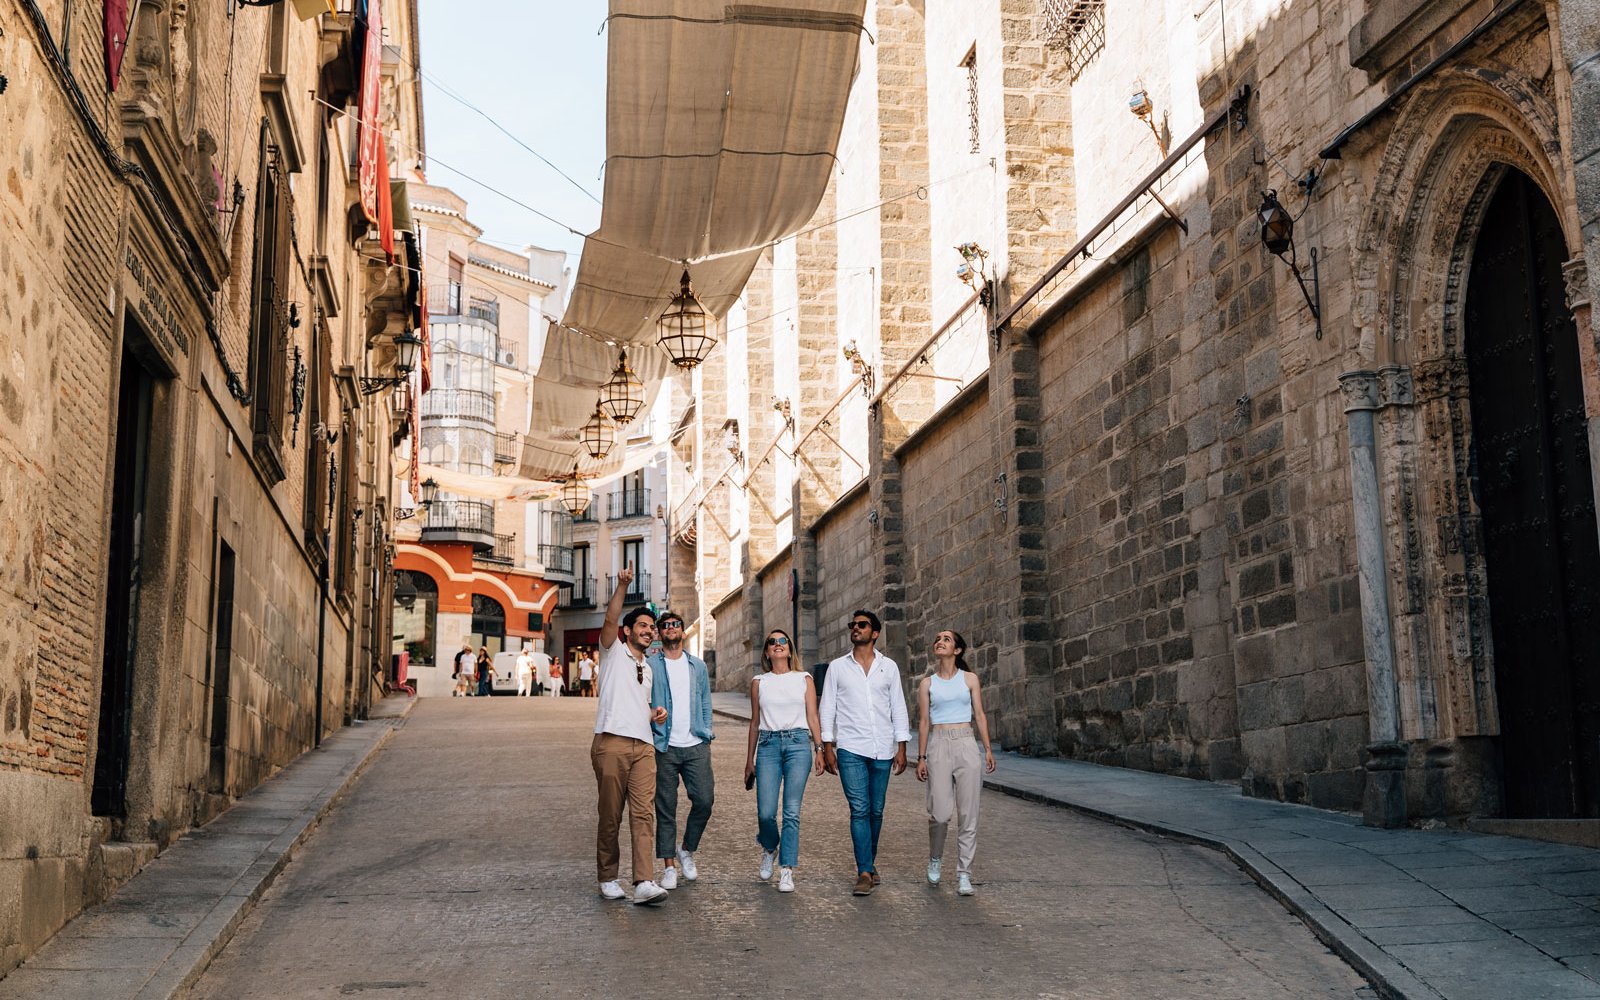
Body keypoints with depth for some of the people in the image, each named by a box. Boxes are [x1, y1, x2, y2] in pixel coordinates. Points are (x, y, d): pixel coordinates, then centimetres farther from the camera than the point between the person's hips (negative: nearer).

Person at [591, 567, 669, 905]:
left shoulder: (648, 669, 27)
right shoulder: (613, 652, 9)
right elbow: (610, 619, -10)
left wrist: (655, 713, 14)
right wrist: (622, 586, -23)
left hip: (643, 746, 5)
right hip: (612, 743, -5)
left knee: (643, 813, -8)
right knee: (610, 816, 0)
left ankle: (644, 883, -16)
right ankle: (608, 878, 13)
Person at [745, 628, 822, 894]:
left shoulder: (804, 679, 9)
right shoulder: (759, 682, 12)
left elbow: (813, 717, 8)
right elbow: (755, 722, 15)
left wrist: (819, 749, -3)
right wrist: (749, 760, 15)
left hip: (798, 744, -1)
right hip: (768, 745, 1)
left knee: (792, 811, -6)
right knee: (765, 812, -6)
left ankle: (787, 870, 1)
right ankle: (769, 848, 25)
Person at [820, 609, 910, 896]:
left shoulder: (888, 667, 8)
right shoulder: (837, 667, 6)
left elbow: (898, 708, 9)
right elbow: (827, 709, 6)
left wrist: (902, 748, 3)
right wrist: (827, 747, -1)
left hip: (882, 750, 2)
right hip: (850, 749, -2)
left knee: (876, 811, 8)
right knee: (859, 810, -10)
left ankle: (869, 862, 26)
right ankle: (865, 872, -9)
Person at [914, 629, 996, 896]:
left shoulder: (970, 679, 9)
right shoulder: (927, 683, 9)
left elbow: (980, 715, 8)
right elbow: (924, 722, 9)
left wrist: (988, 749, 0)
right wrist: (921, 758, 4)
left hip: (966, 746, 0)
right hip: (939, 746, 0)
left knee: (968, 814, -2)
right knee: (940, 812, -8)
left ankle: (964, 874, 5)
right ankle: (935, 859, 20)